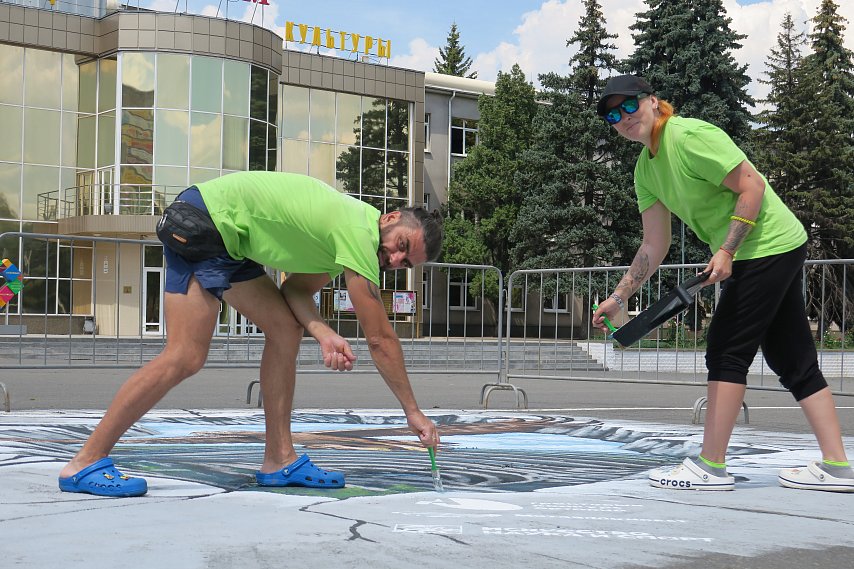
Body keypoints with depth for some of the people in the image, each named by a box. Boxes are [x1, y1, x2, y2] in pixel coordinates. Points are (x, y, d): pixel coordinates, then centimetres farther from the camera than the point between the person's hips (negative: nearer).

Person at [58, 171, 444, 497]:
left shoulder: (345, 234, 8)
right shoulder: (362, 235, -20)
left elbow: (296, 290, 8)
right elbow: (380, 339, -17)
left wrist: (322, 332, -13)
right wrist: (412, 412, -10)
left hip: (230, 240, 10)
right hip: (201, 222, -10)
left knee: (285, 329, 3)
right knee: (185, 357, -15)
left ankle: (279, 461, 6)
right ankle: (84, 464, -11)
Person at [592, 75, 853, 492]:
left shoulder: (689, 136, -17)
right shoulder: (645, 169, 9)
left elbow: (754, 186, -20)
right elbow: (654, 246, 11)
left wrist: (726, 251, -24)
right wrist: (619, 297, 8)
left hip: (768, 246, -10)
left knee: (727, 351, -7)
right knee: (794, 360, 8)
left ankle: (710, 468, -2)